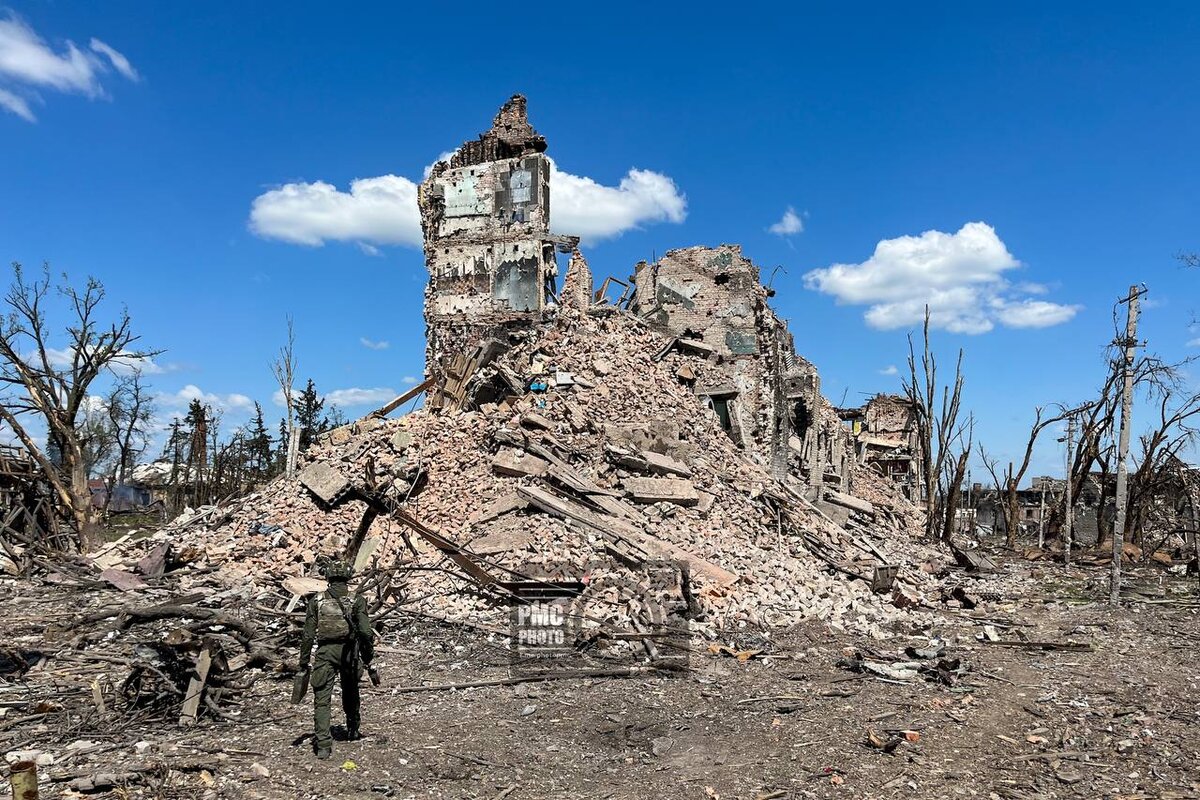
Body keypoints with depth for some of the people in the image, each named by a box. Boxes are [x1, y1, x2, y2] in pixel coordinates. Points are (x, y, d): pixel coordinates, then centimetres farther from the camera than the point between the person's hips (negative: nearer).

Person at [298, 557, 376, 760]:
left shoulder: (316, 600, 0)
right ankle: (353, 731, 37)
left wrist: (304, 662, 5)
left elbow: (308, 635, -1)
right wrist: (369, 659, -1)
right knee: (350, 693, 22)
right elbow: (365, 632, -8)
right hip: (349, 652, 1)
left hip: (325, 652, -1)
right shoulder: (357, 600, -3)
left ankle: (323, 744, -8)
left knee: (322, 699, 1)